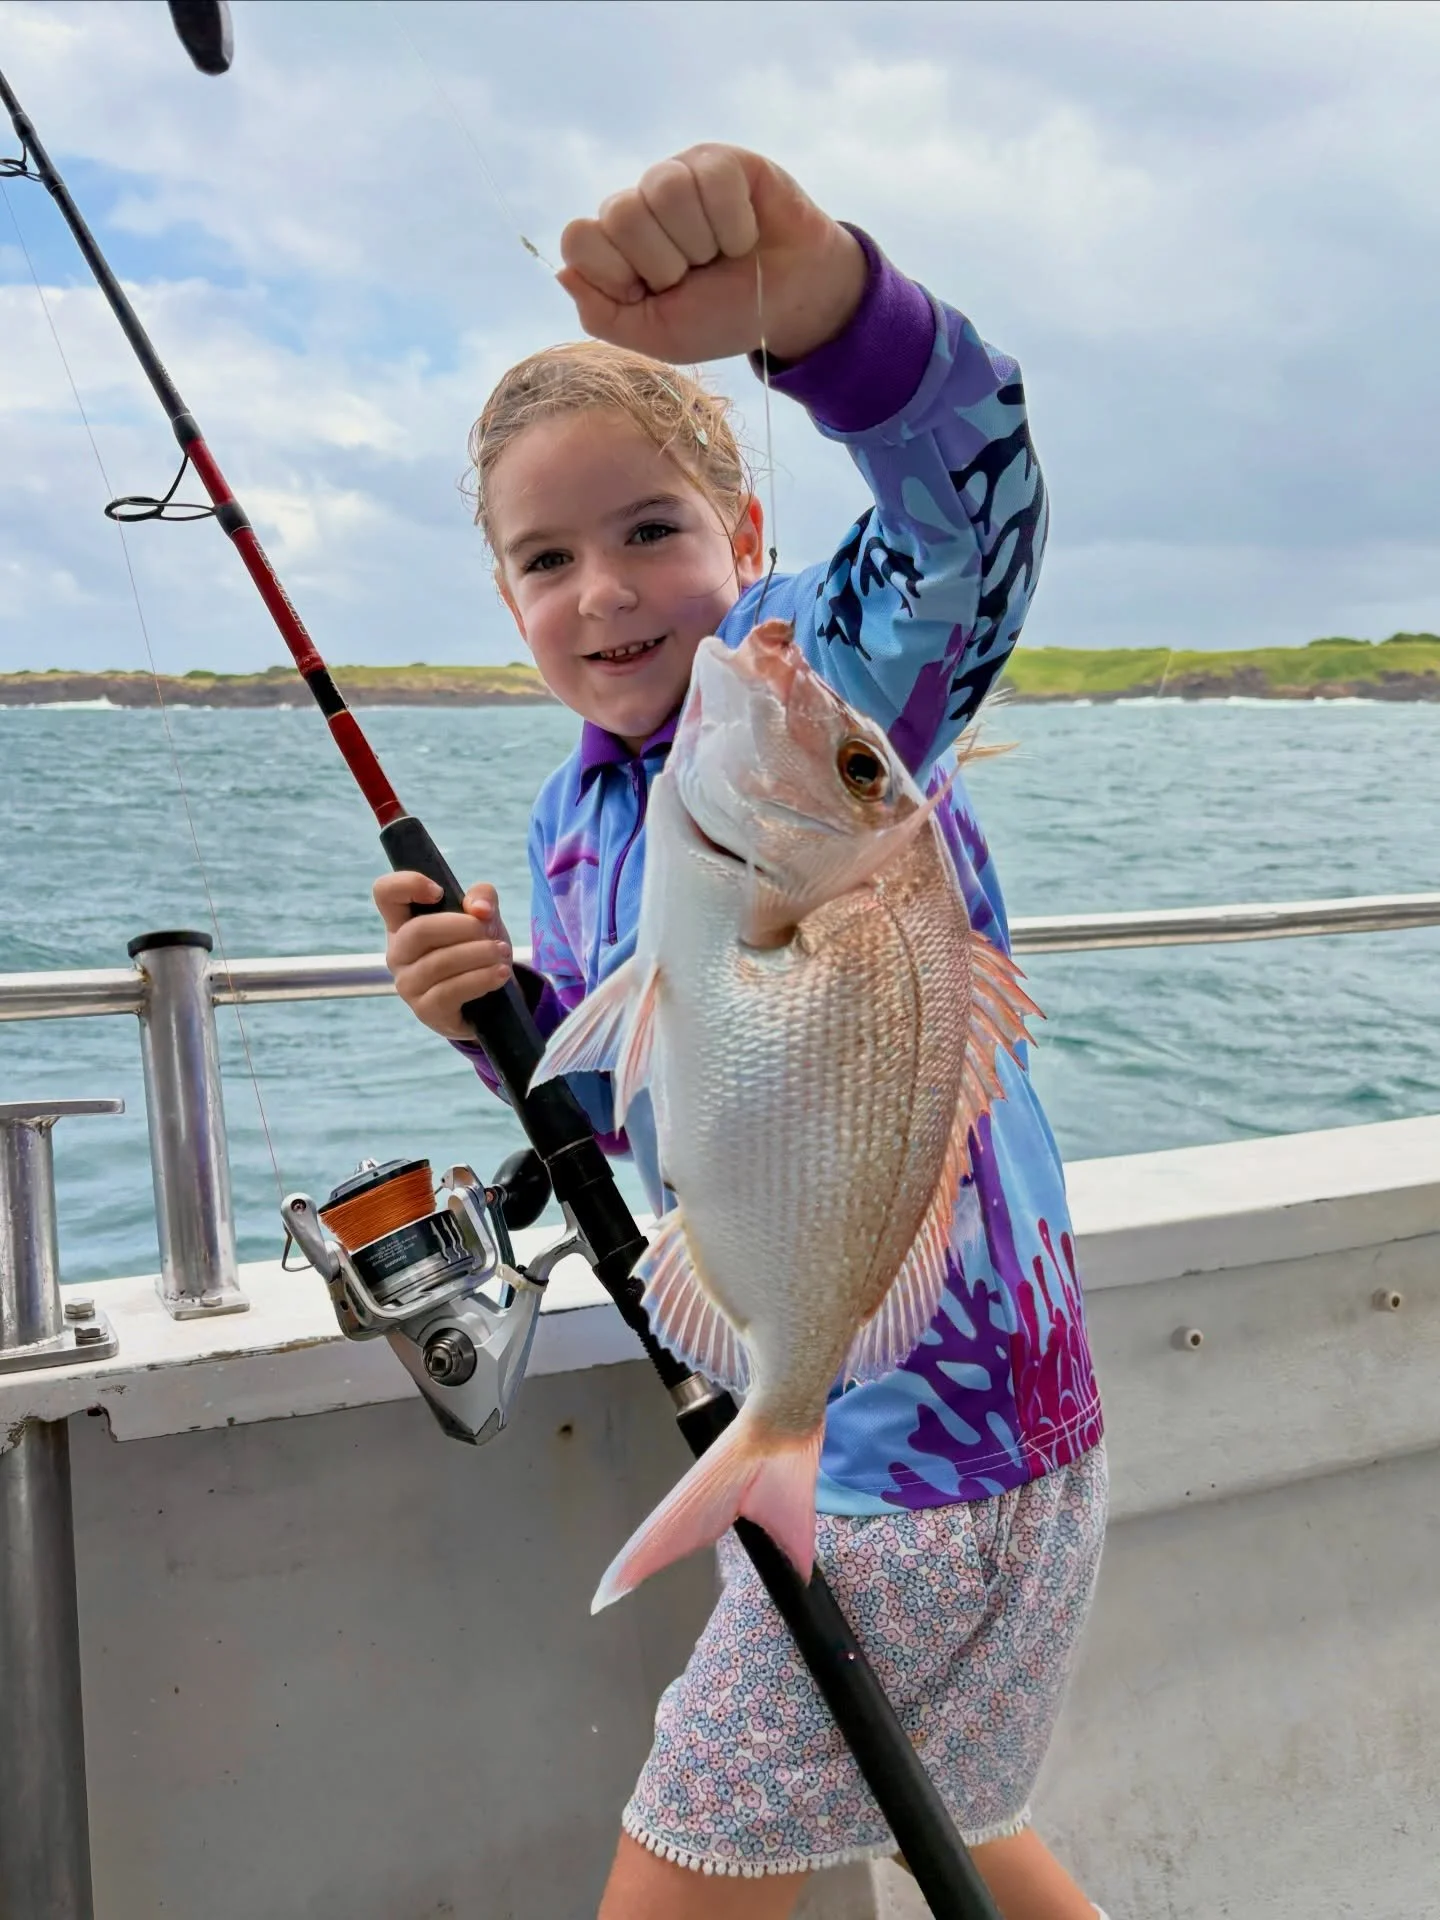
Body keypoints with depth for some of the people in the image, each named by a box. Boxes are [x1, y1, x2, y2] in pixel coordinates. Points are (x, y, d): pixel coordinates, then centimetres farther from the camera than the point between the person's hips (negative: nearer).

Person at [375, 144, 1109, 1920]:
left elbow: (968, 511, -40)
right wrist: (499, 1013, -7)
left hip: (928, 1432, -8)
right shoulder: (572, 817, 4)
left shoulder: (818, 688, -18)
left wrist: (808, 286, -59)